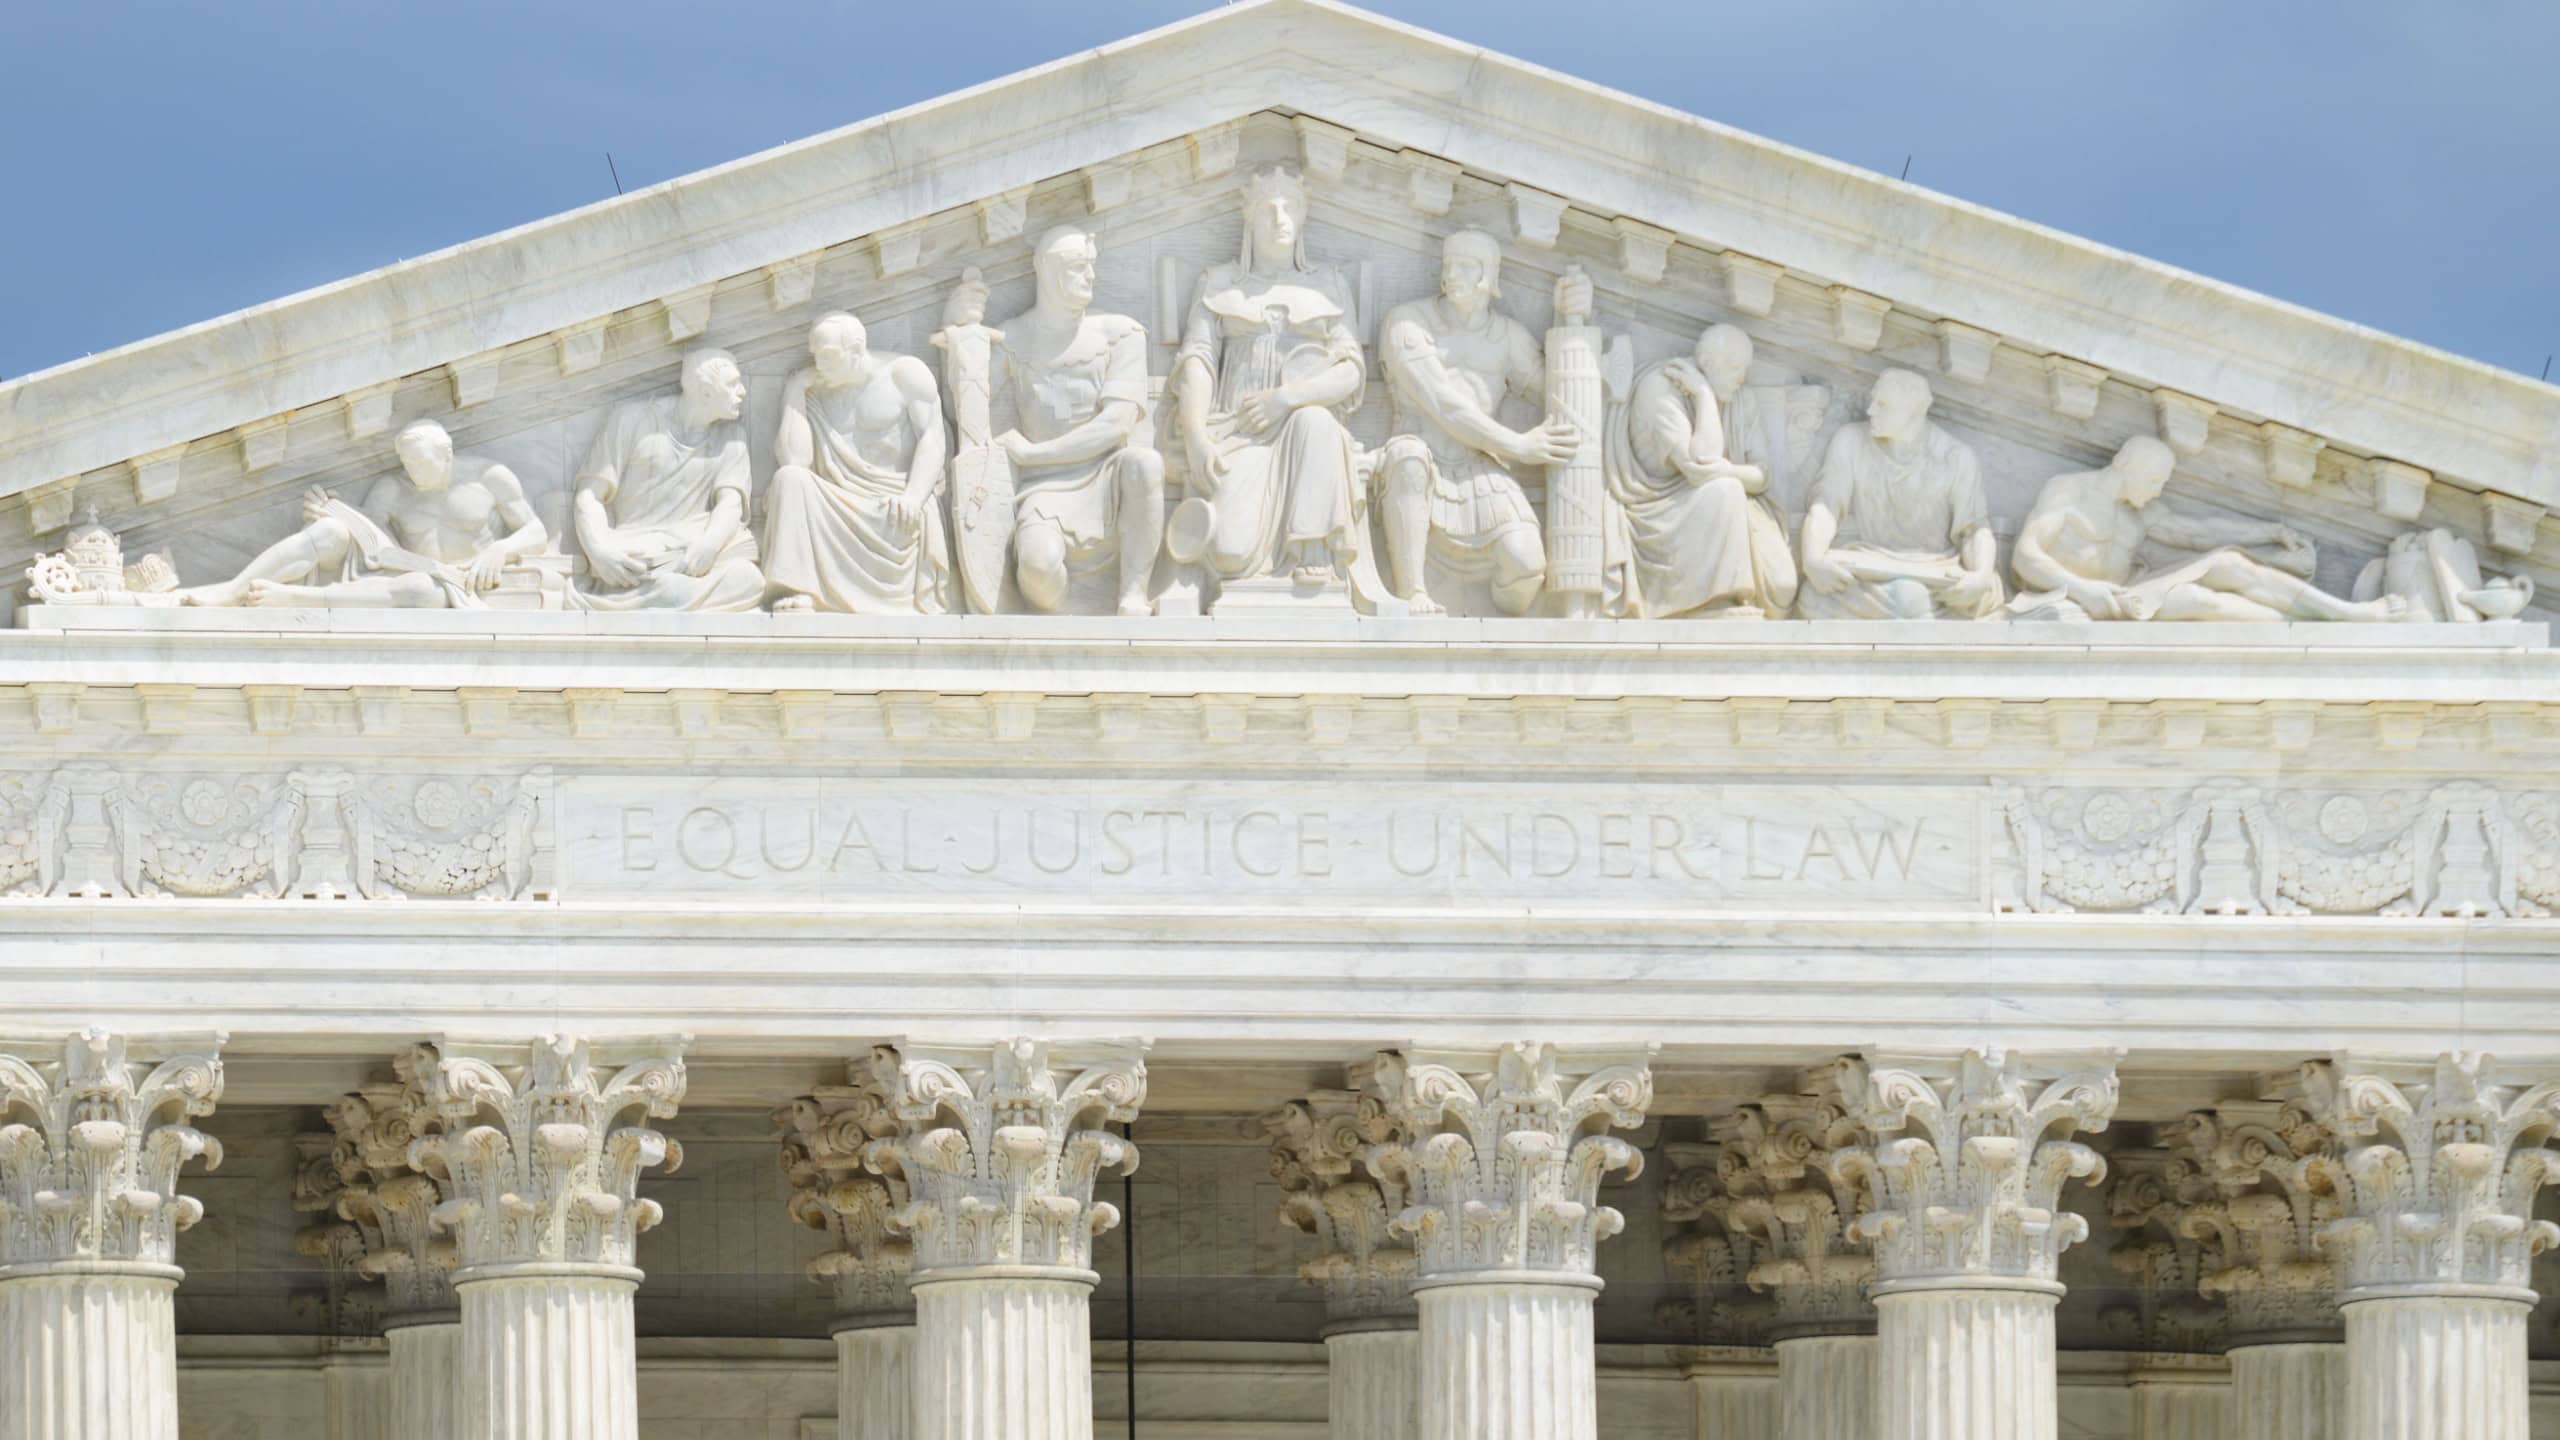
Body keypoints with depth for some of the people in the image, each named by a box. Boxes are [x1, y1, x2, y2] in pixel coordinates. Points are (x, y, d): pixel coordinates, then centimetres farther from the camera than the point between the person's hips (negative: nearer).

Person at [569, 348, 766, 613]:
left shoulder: (731, 436, 16)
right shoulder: (632, 419, 6)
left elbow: (730, 504, 2)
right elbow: (590, 495, 2)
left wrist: (708, 544, -22)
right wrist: (599, 549, -18)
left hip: (691, 553, 4)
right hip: (633, 553, -4)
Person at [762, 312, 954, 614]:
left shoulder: (904, 373, 6)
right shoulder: (813, 391, 14)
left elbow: (933, 438, -3)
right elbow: (793, 460, 0)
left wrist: (914, 496, -19)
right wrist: (794, 393, 2)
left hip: (899, 504, -2)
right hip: (839, 508, 2)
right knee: (789, 478, -24)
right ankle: (798, 593, -35)